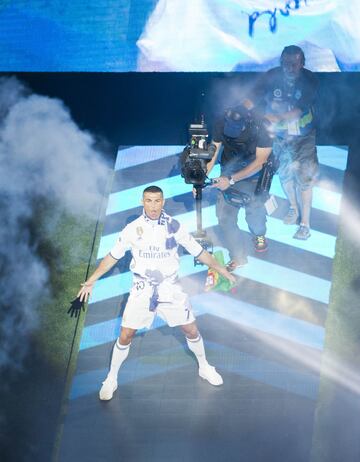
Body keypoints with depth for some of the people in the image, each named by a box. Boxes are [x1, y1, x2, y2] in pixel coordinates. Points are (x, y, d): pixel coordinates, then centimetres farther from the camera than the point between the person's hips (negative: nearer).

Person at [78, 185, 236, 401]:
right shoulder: (132, 229, -7)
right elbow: (113, 257, 3)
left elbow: (199, 252, 2)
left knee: (192, 330, 6)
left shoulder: (174, 227, -8)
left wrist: (223, 270, 4)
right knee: (125, 336, -1)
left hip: (170, 288, 1)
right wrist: (90, 281, 1)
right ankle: (112, 378, 20)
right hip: (142, 290, 0)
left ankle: (204, 367, 33)